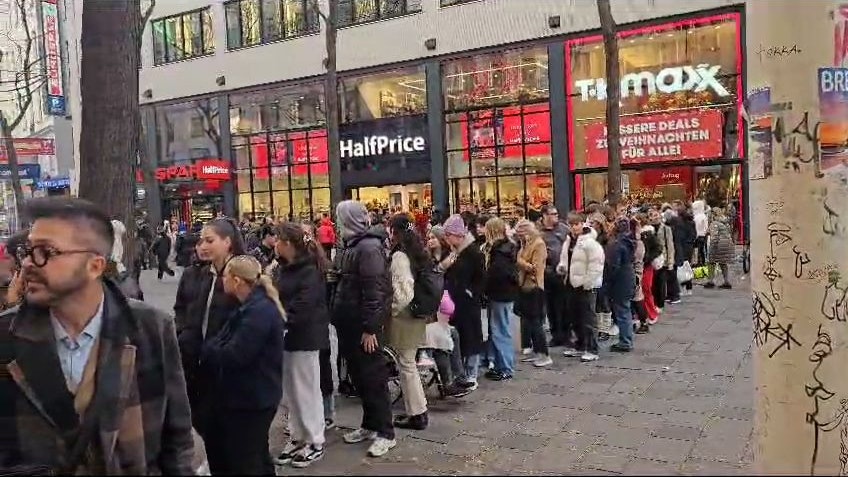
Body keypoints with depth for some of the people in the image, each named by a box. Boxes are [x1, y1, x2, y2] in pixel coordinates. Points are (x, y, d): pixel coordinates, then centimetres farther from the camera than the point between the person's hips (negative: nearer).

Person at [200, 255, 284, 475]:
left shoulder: (259, 312, -25)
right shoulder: (254, 306, 9)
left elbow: (233, 356, -26)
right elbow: (227, 342, 10)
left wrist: (207, 349, -8)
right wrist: (211, 349, -9)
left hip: (251, 399, -10)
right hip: (245, 394, 10)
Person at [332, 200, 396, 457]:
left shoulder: (369, 248, -17)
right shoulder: (352, 246, 12)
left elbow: (374, 292, -22)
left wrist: (370, 328, -22)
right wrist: (340, 320, 14)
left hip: (364, 326, -9)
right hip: (350, 325, 9)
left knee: (373, 377, -1)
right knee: (359, 376, 16)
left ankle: (385, 433, 9)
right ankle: (369, 425, 29)